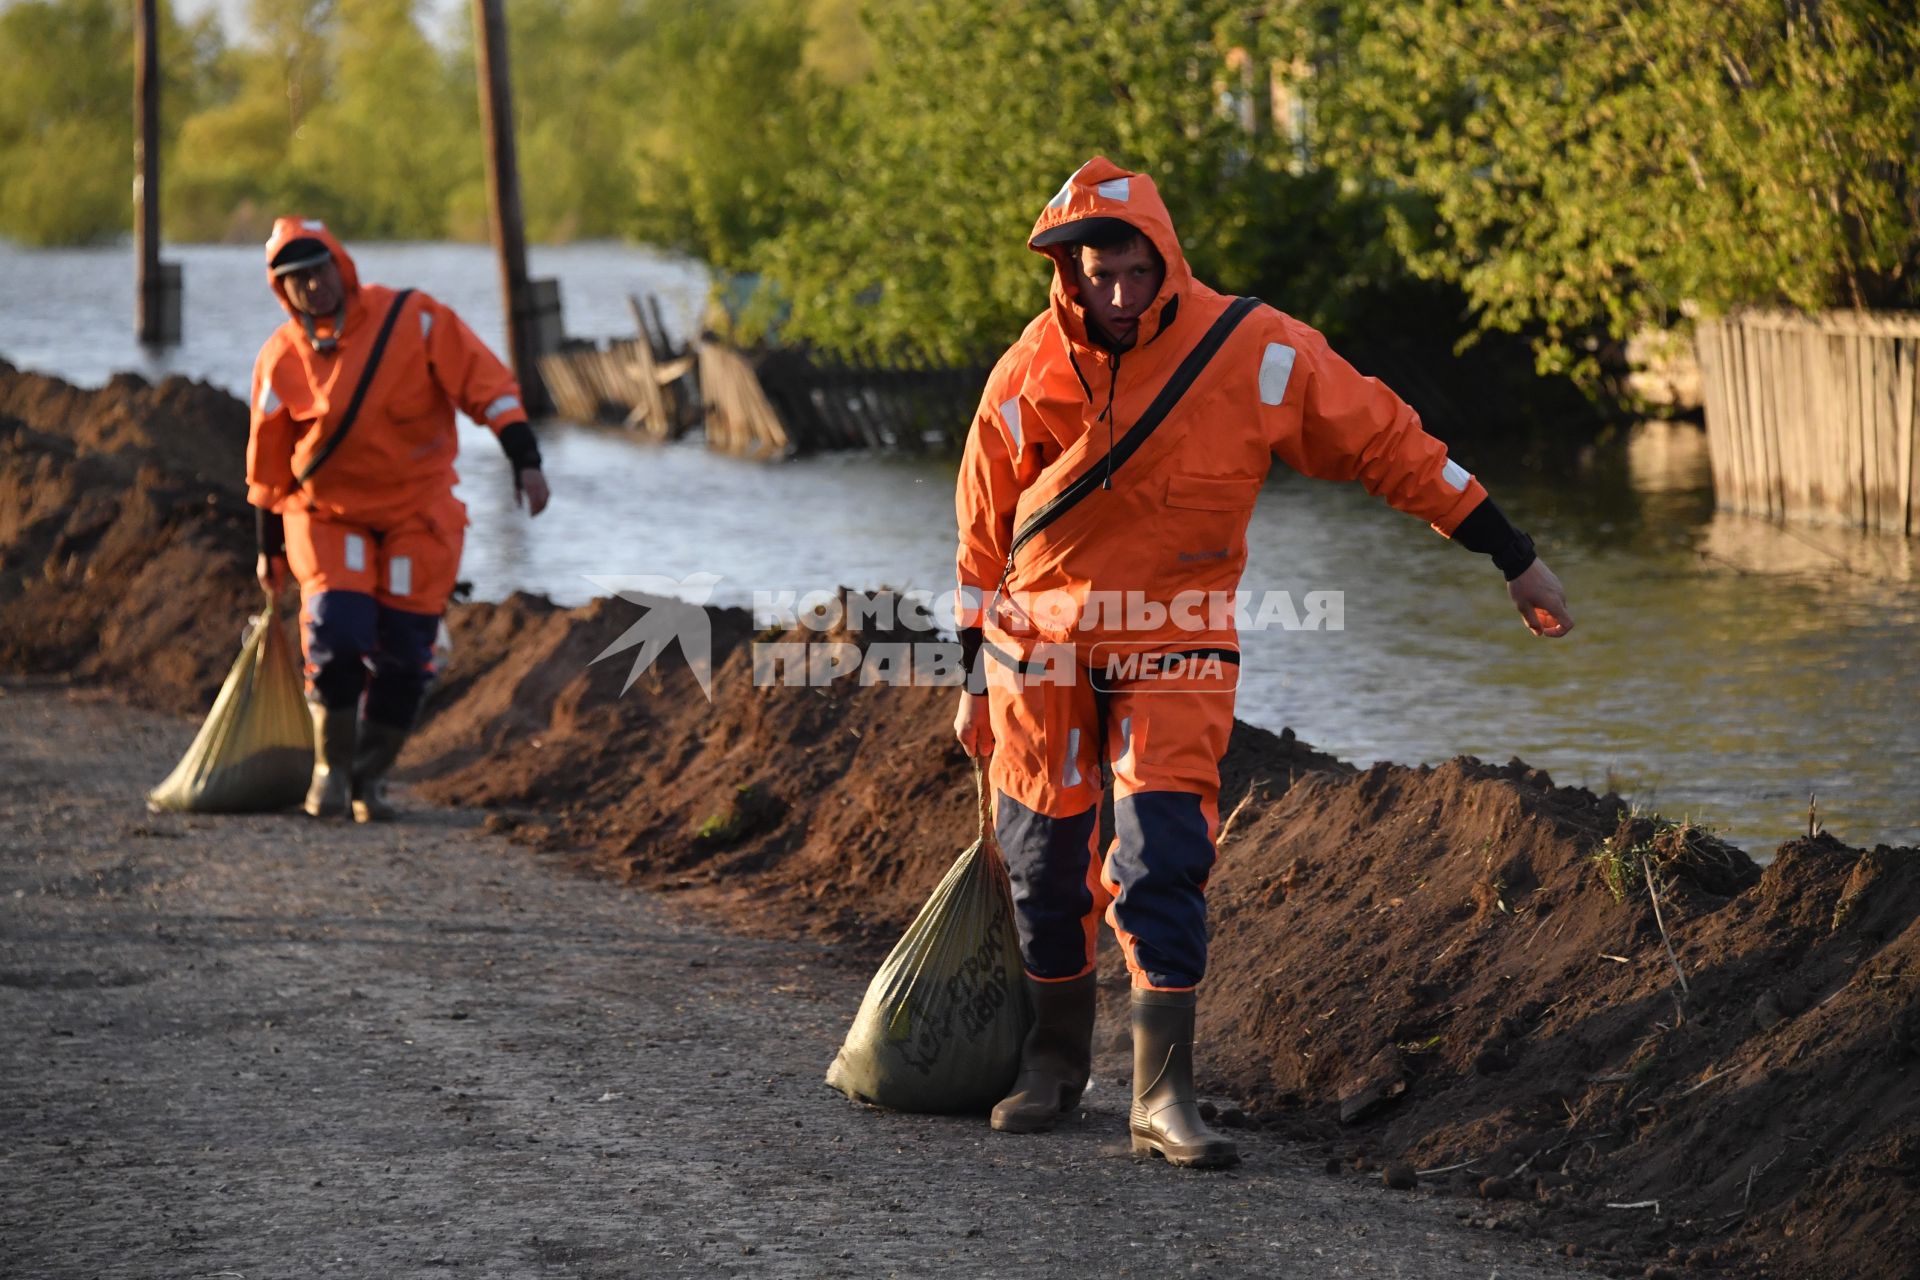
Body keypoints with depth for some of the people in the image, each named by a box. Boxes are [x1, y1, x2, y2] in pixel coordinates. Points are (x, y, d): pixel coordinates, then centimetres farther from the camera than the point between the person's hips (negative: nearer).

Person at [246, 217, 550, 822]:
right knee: (337, 636, -17)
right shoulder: (281, 359, -3)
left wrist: (525, 460, -18)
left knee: (403, 654, -2)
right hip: (328, 513, 0)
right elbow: (268, 462, 8)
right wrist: (270, 549, 13)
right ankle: (331, 769, 3)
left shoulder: (414, 319, -9)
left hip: (417, 511, 0)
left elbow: (486, 384, -9)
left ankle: (370, 779, 17)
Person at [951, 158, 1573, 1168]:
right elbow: (984, 532, 6)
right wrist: (976, 681, 11)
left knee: (1163, 857, -15)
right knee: (1044, 861, 8)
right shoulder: (1028, 380, -8)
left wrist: (1513, 556, -3)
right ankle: (1056, 1057, 31)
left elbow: (1385, 442, -5)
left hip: (1173, 644, -2)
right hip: (1041, 644, 2)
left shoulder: (1251, 352, -13)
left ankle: (1162, 1098, -10)